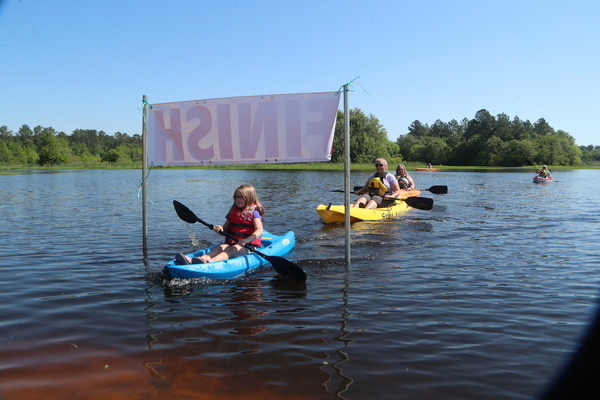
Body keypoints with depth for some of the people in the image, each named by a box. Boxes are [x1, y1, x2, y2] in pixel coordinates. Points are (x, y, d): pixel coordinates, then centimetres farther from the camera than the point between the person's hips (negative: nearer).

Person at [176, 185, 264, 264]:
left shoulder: (253, 213, -5)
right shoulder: (232, 212, 15)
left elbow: (259, 231, -18)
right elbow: (225, 229, 21)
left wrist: (246, 240, -36)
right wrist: (220, 229, -5)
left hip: (249, 246, -5)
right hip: (231, 243, 5)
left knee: (231, 249, -32)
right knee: (220, 248, -23)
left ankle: (209, 262, -62)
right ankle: (191, 260, -50)